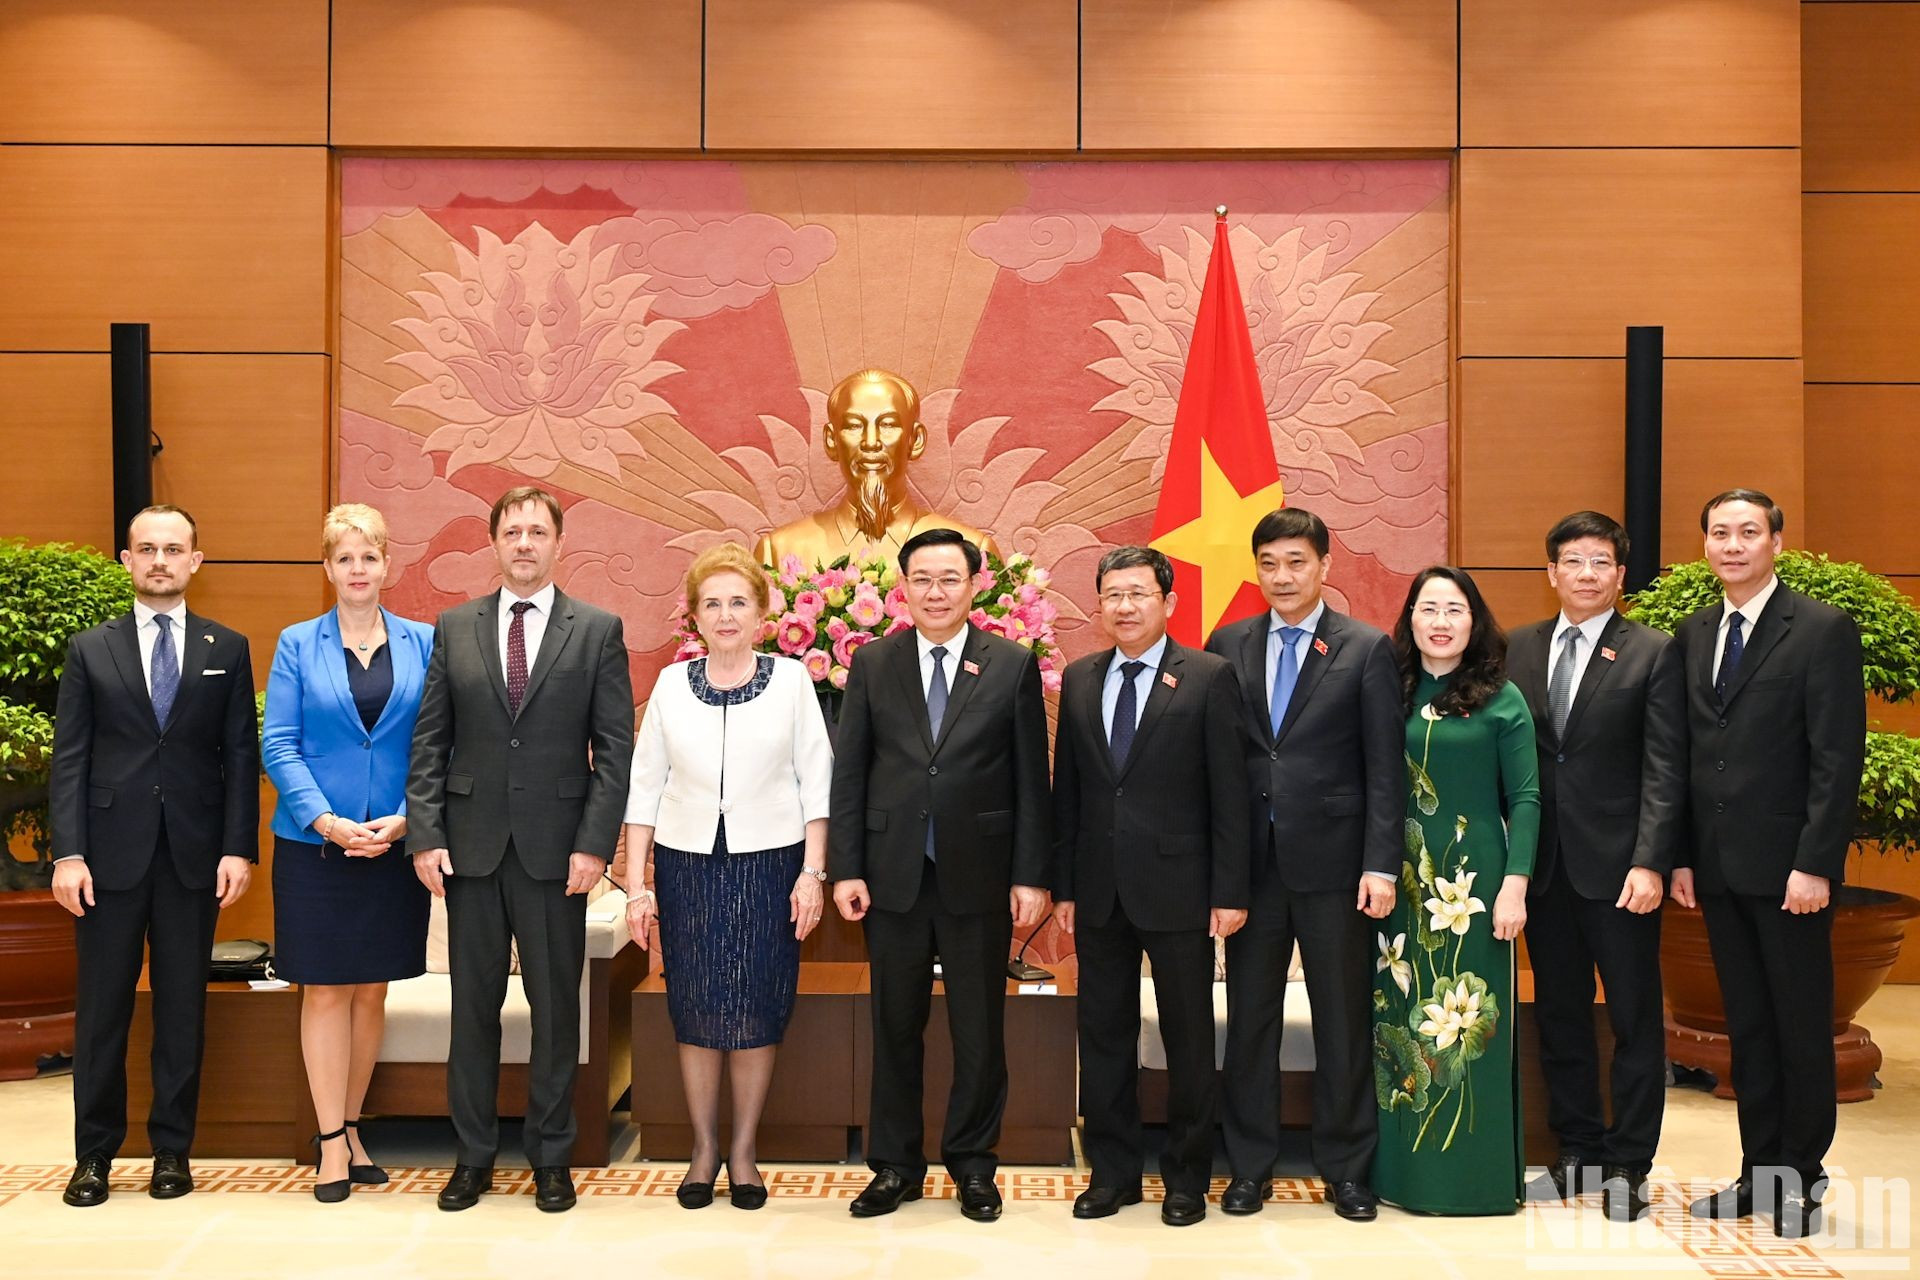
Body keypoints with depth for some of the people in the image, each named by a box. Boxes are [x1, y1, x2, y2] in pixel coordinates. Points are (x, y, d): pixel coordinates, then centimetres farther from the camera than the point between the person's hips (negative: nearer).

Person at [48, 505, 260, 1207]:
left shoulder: (227, 649, 7)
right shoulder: (90, 649, 6)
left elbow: (241, 755, 4)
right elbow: (69, 758, 2)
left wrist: (239, 849, -5)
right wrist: (67, 853, -7)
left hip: (194, 856, 0)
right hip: (111, 853, 0)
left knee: (183, 1007, 7)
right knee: (101, 1008, 5)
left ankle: (172, 1148, 18)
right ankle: (94, 1153, 17)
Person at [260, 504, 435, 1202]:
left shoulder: (423, 644, 4)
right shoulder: (296, 645, 2)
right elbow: (278, 745, -2)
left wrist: (407, 819, -12)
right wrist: (326, 820, -14)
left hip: (396, 845, 1)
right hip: (315, 844, -1)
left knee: (372, 989, 9)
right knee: (325, 990, 3)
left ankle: (350, 1124, 23)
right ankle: (332, 1142, 11)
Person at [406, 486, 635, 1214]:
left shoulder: (598, 630, 1)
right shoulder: (455, 628, 7)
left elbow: (615, 748, -3)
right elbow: (429, 741, 6)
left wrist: (595, 844, -10)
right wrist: (425, 835, -3)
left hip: (556, 848, -2)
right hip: (471, 845, 2)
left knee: (555, 1005, 7)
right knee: (473, 1004, 9)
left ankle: (551, 1157, 20)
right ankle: (473, 1156, 22)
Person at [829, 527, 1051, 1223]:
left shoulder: (1013, 665, 0)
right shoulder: (872, 663, 4)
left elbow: (1031, 779, 0)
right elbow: (849, 772, 3)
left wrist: (1030, 875, -5)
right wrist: (845, 868, -3)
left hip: (978, 876, -1)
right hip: (893, 875, 1)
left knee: (980, 1029, 9)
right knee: (895, 1027, 11)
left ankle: (972, 1163, 25)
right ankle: (895, 1165, 25)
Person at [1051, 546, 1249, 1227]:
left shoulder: (1210, 677, -4)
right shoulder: (1079, 679, 8)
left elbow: (1228, 792, -6)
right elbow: (1066, 789, 10)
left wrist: (1229, 891, -10)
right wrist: (1063, 885, 6)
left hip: (1177, 887, -4)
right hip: (1099, 890, 4)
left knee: (1188, 1037, 7)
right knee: (1103, 1034, 11)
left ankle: (1187, 1177, 22)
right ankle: (1113, 1171, 24)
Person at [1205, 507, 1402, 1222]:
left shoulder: (1367, 650, 0)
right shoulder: (1227, 647, 7)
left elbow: (1385, 767, -3)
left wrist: (1381, 865, -10)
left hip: (1334, 863, -2)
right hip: (1250, 862, 2)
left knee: (1343, 1021, 7)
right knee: (1249, 1018, 9)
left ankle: (1345, 1168, 21)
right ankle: (1250, 1165, 22)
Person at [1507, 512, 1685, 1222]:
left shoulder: (1653, 652, -2)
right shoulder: (1520, 648, 8)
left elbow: (1664, 768, -6)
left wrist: (1650, 862, -14)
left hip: (1617, 864, -3)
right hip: (1544, 863, 4)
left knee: (1635, 1017, 5)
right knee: (1559, 1015, 12)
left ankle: (1628, 1164, 17)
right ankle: (1576, 1150, 25)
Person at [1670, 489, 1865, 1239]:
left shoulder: (1822, 631, -7)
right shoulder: (1693, 636, 10)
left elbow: (1839, 759, -11)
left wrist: (1815, 864, -16)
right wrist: (1682, 856, 7)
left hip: (1787, 864, -5)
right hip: (1719, 867, 5)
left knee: (1802, 1024, 6)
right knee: (1746, 1024, 12)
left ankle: (1800, 1178, 19)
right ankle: (1758, 1169, 22)